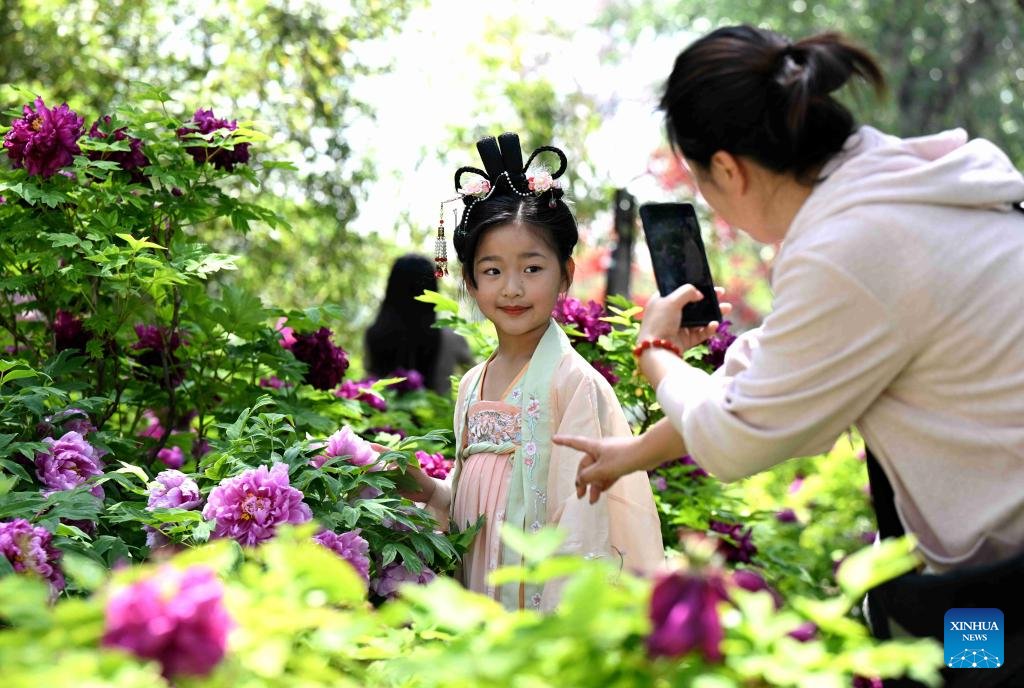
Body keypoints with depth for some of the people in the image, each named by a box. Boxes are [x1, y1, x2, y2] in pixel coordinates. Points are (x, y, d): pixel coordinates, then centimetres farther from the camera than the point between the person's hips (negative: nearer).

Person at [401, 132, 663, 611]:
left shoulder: (573, 382, -12)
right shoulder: (471, 386, 8)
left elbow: (578, 517, -15)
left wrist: (558, 618, -18)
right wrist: (430, 491, -1)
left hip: (546, 597, -6)